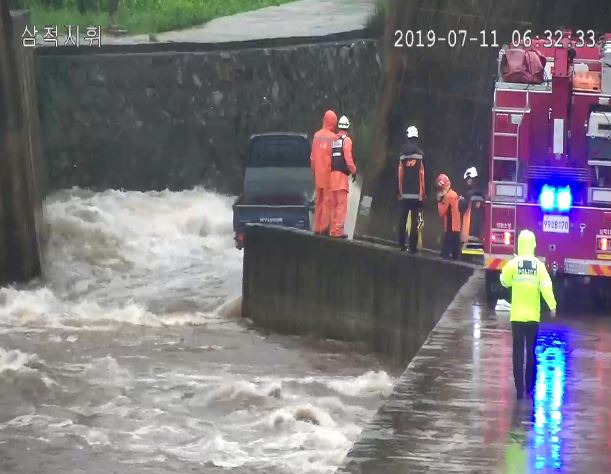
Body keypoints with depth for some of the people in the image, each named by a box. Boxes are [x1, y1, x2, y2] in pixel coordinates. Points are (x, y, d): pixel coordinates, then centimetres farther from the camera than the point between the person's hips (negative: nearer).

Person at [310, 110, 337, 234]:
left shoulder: (316, 136, 5)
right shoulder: (333, 137, -11)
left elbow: (312, 157, 10)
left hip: (318, 174, 5)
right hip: (329, 172, -5)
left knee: (318, 200, 11)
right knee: (327, 200, -3)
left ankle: (317, 227, 13)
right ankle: (324, 226, -6)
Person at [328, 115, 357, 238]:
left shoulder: (333, 139, 14)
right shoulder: (346, 140, -6)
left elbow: (329, 157, 12)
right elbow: (348, 158, -13)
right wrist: (353, 171, 0)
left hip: (332, 174, 7)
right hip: (341, 175, -7)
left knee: (334, 205, 13)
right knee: (342, 205, -7)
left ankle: (333, 230, 15)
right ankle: (338, 230, -13)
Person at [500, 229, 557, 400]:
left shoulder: (513, 263, -7)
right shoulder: (539, 265, -4)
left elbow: (504, 281, 4)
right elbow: (546, 286, -13)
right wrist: (552, 306, -13)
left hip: (517, 315, -1)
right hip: (533, 316, 1)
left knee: (518, 352, 3)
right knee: (531, 352, 13)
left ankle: (519, 390, -1)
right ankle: (529, 388, 13)